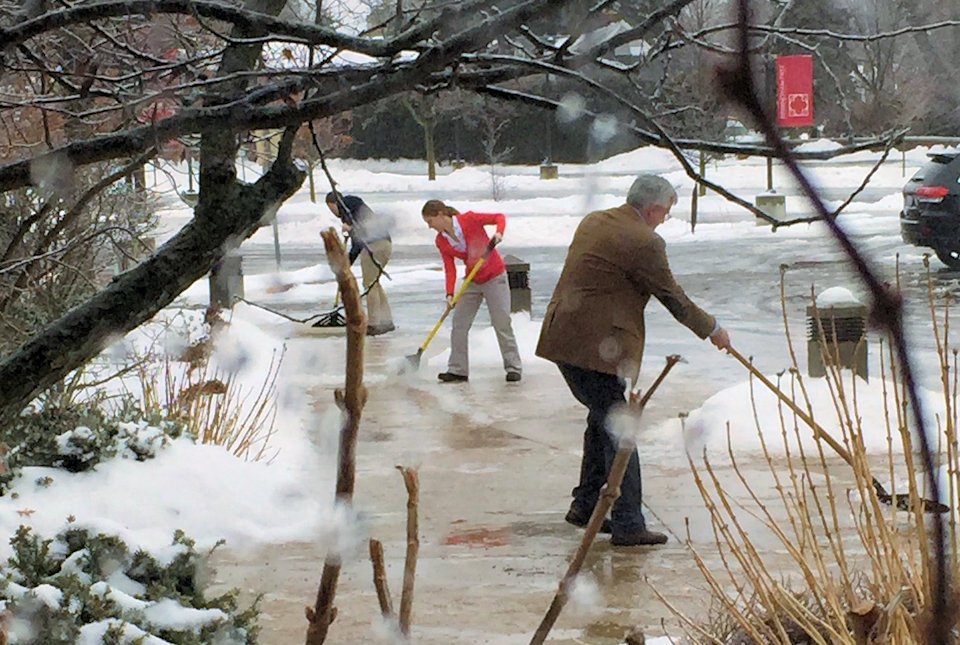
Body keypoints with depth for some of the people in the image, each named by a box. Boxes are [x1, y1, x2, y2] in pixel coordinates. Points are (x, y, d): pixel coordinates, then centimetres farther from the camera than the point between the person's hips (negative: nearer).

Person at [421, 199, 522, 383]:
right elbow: (450, 269, -4)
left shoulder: (469, 220, -17)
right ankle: (457, 370, 9)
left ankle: (514, 368, 5)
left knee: (502, 323, -5)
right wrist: (450, 294, -17)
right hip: (472, 282, 5)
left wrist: (499, 232, -30)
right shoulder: (441, 241, -3)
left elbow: (499, 217, -10)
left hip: (495, 278, -5)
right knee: (459, 325, 2)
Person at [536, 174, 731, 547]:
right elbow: (672, 297, -3)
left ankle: (585, 506, 27)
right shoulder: (644, 243, -13)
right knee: (617, 432, -5)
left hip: (562, 337, 9)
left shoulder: (592, 222, 14)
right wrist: (712, 330, 11)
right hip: (595, 347, -9)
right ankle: (627, 525, -6)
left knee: (603, 417, 21)